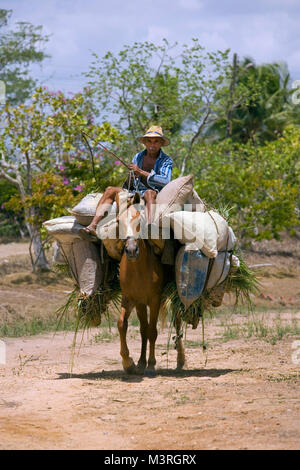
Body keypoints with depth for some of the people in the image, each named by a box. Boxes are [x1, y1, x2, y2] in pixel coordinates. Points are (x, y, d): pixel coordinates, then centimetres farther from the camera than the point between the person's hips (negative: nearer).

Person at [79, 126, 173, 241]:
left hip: (155, 195, -5)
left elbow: (165, 181, -15)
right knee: (110, 190, -16)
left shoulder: (166, 161, 5)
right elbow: (128, 185, 18)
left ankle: (149, 226, -70)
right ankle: (93, 227, -33)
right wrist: (131, 177, -8)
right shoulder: (138, 157, 18)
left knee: (149, 193, -40)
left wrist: (141, 172, -19)